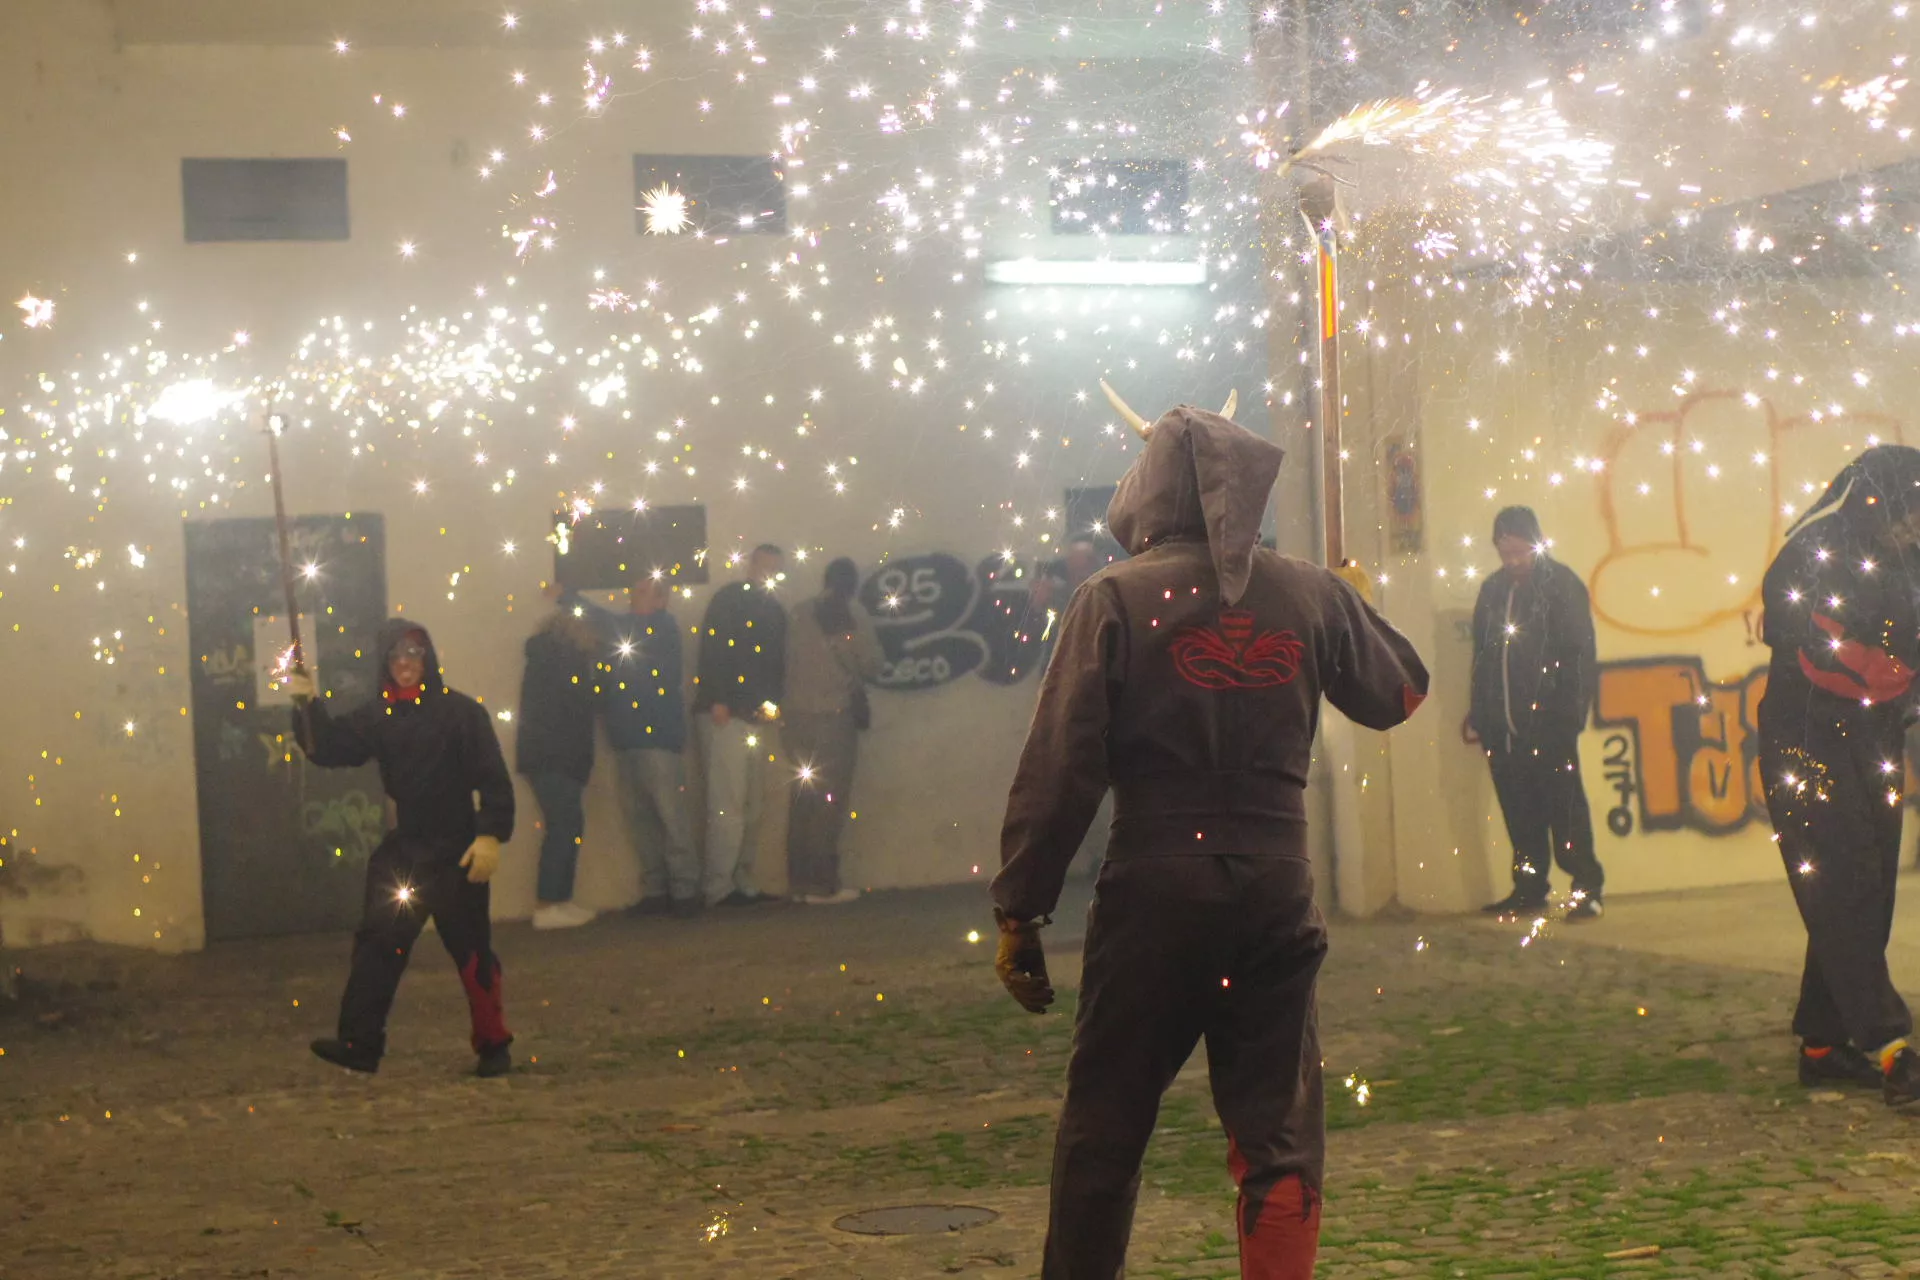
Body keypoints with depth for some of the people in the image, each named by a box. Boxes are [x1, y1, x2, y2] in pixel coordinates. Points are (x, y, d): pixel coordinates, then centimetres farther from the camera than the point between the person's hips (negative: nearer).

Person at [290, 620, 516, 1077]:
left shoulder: (461, 712, -9)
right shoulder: (377, 717, 5)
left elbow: (493, 778, -11)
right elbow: (329, 748, 2)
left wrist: (491, 835, -19)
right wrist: (308, 705, -12)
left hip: (456, 852, -4)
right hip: (404, 850, 4)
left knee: (472, 951, 6)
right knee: (376, 942, -4)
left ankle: (494, 1046, 20)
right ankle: (359, 1043, -3)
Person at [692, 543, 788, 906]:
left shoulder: (775, 612, 20)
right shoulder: (728, 600, -2)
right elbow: (712, 651, -11)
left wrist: (772, 702, 5)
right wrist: (716, 700, -20)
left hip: (756, 718, 7)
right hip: (725, 715, -7)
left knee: (750, 806, 8)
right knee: (727, 805, -10)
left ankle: (744, 883, 13)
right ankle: (719, 888, -8)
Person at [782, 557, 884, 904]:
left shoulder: (800, 613, 5)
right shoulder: (853, 616, -4)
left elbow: (788, 660, 7)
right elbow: (872, 666, -1)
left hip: (797, 716, 4)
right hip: (835, 716, -4)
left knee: (803, 797, 11)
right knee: (830, 801, 0)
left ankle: (799, 881, 11)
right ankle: (823, 884, -2)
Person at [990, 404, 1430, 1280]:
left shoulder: (1116, 598, -5)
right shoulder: (1311, 596, 4)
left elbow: (1060, 766, -9)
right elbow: (1398, 694, 20)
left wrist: (1019, 911, -5)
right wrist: (1354, 604, 36)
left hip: (1153, 890, -2)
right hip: (1276, 891, 2)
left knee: (1103, 1129, 10)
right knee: (1279, 1137, 6)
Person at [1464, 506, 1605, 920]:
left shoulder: (1561, 585, -1)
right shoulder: (1493, 590, 14)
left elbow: (1580, 655, -5)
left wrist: (1571, 711, -14)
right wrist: (1478, 714, 14)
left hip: (1549, 721, -5)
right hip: (1504, 724, 5)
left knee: (1564, 804, -5)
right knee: (1518, 809, 6)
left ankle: (1587, 888, -1)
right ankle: (1528, 888, 13)